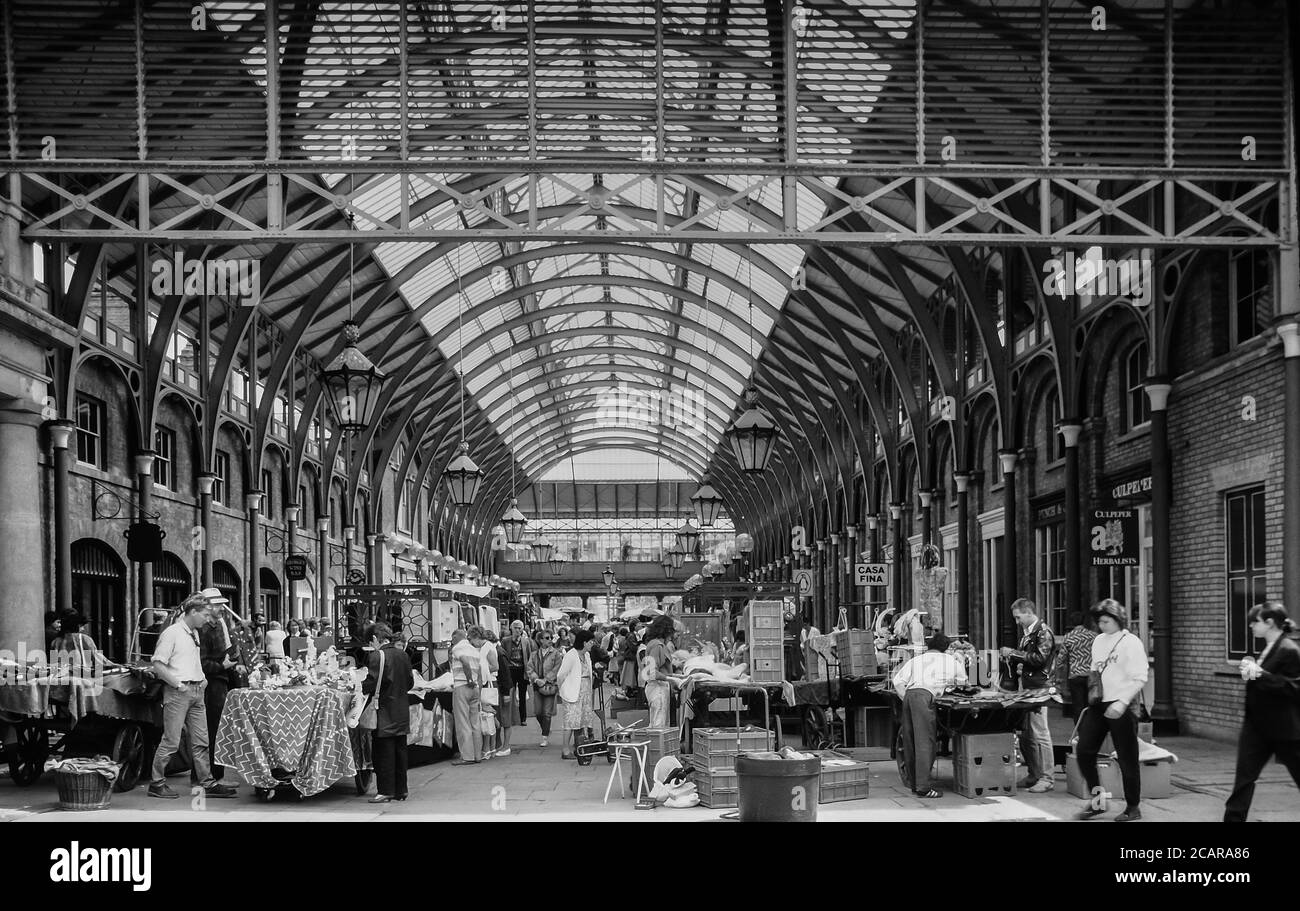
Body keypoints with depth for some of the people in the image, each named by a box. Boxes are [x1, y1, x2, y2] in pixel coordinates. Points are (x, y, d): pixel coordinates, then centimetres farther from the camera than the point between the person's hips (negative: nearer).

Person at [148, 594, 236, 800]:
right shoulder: (172, 633, -11)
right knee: (171, 741, -4)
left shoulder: (194, 633, 15)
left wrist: (201, 678, 12)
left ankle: (207, 783, 10)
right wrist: (178, 684, -15)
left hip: (196, 691, 8)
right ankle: (157, 783, 4)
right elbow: (158, 665, -14)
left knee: (201, 741, 8)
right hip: (178, 692, -8)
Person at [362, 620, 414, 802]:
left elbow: (372, 684, -18)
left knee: (384, 753, -1)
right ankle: (400, 790, 16)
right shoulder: (402, 654, 6)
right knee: (400, 750, 12)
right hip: (401, 712, 7)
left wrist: (360, 687, 1)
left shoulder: (377, 656, -15)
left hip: (384, 712, -7)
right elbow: (410, 682, 12)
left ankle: (386, 791, 1)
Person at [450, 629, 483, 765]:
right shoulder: (474, 650, 18)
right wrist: (477, 682, 8)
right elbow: (480, 670, 11)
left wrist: (469, 680, -14)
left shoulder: (457, 648, -4)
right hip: (475, 687, 7)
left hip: (461, 687, -7)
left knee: (463, 723, -5)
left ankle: (467, 756, -7)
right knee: (475, 723, 9)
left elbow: (466, 663, -21)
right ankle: (477, 754, 10)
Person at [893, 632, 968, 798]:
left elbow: (898, 681, 14)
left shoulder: (914, 660, 28)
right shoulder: (950, 660, 22)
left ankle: (913, 783, 18)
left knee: (910, 741, 11)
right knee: (925, 741, -8)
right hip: (924, 695, -5)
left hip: (908, 694, 5)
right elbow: (962, 682, 38)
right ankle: (922, 788, -14)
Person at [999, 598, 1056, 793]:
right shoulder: (1025, 633, 18)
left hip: (1038, 688, -9)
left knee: (1039, 733, -8)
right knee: (1025, 734, 10)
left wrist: (1014, 654, -15)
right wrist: (1017, 665, 6)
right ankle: (1034, 775, 18)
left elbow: (1040, 658, -19)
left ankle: (1046, 778, -5)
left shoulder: (1043, 632, -8)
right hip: (1025, 687, 9)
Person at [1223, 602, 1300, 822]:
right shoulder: (1268, 649, 12)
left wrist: (1260, 674, -25)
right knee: (1244, 776, 4)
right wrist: (1250, 670, 0)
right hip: (1257, 724, 9)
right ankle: (1234, 818, 6)